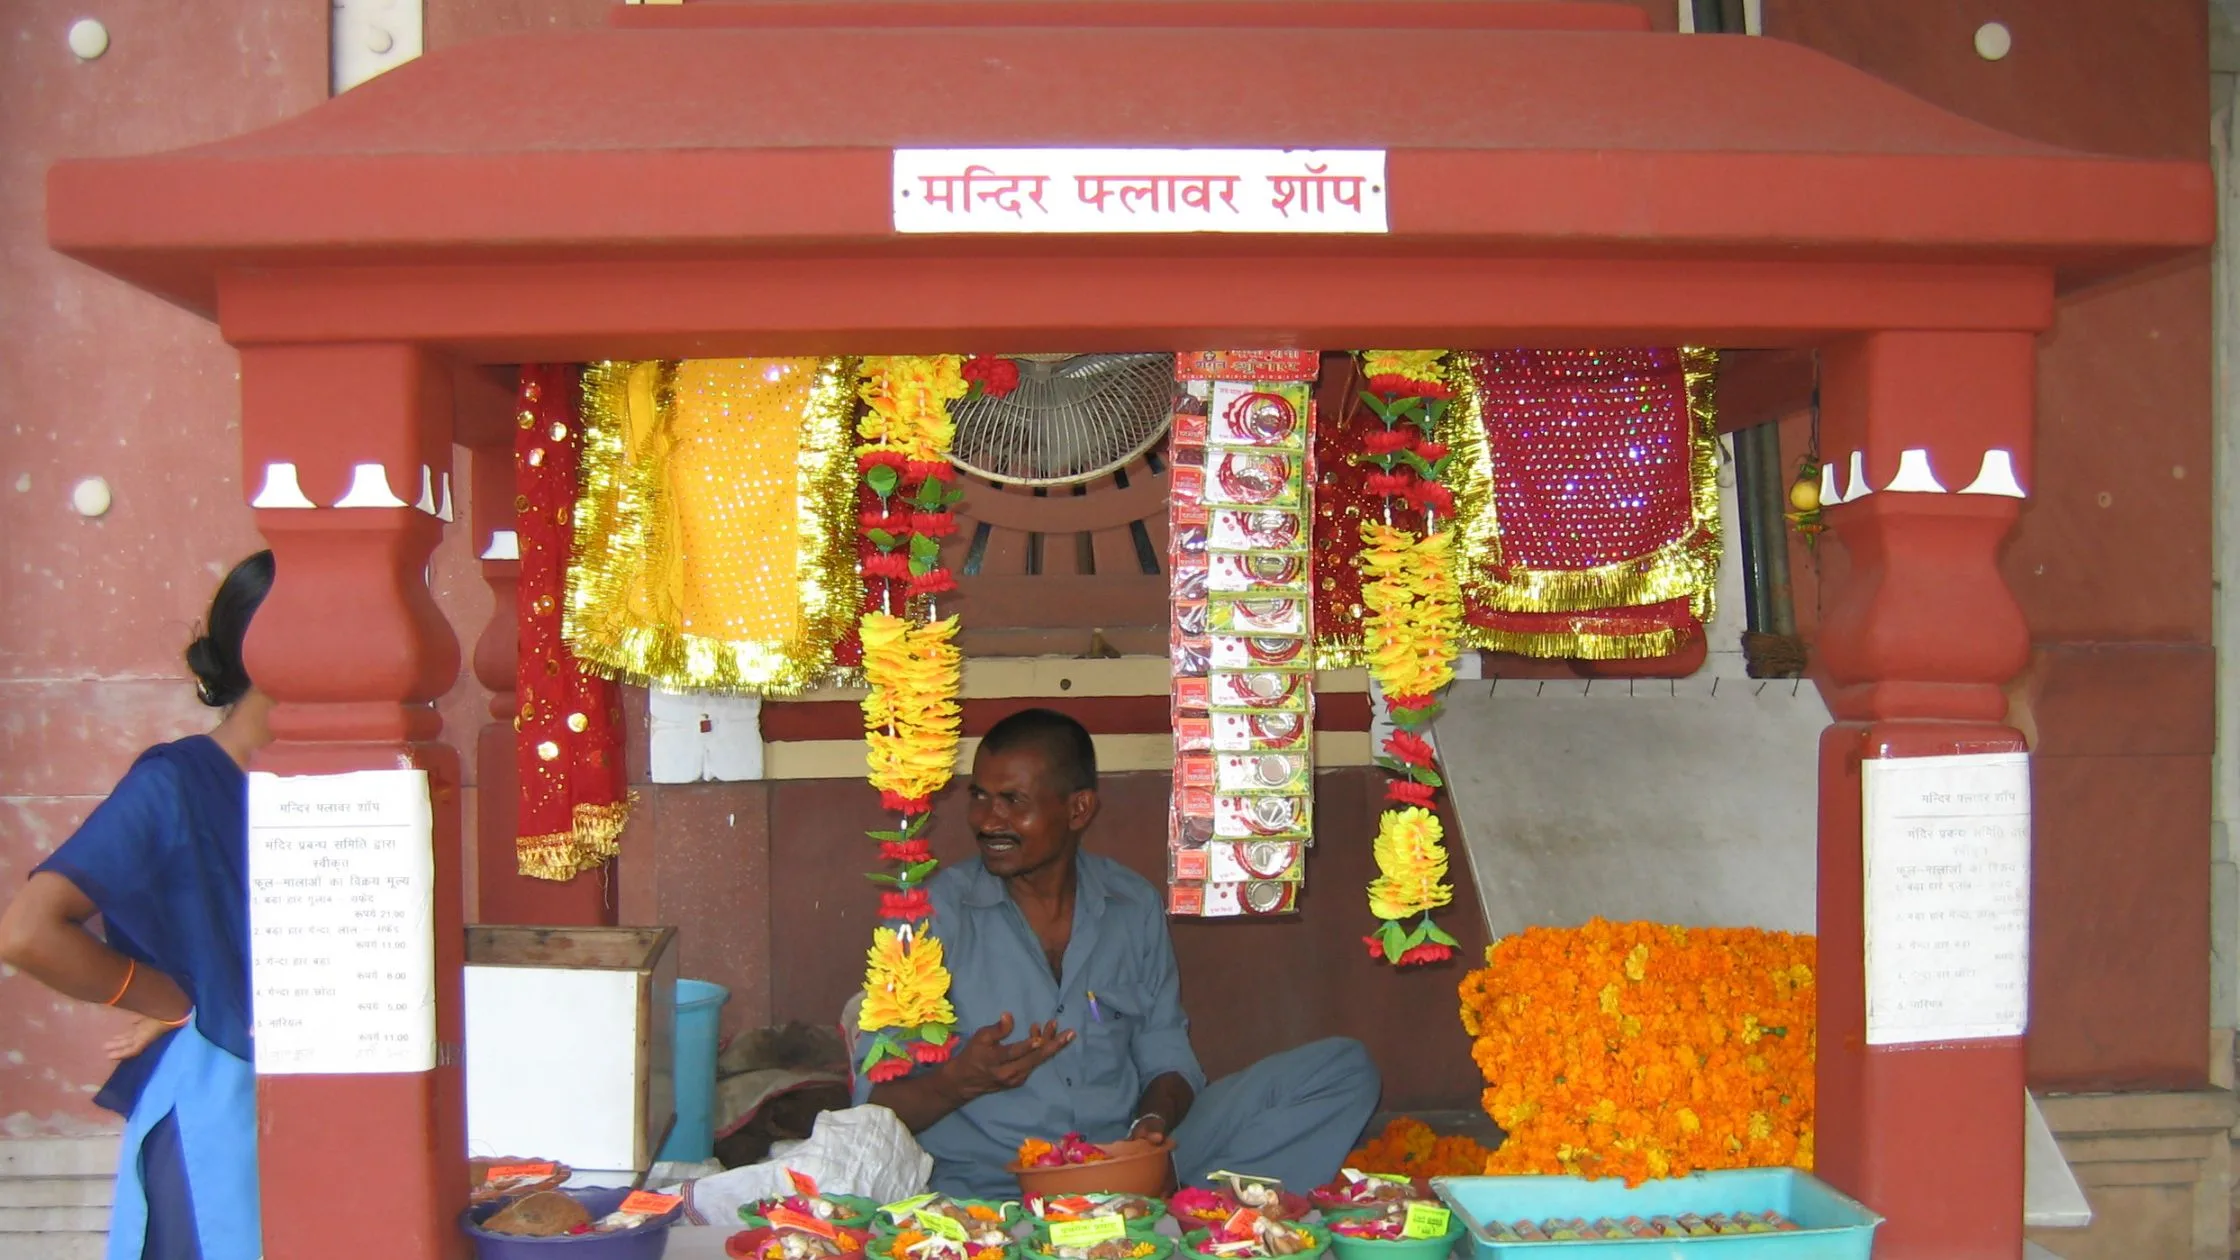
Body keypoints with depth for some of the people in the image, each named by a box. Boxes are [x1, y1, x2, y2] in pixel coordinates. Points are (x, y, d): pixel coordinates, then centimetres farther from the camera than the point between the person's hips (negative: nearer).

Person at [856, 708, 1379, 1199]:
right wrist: (958, 1081, -28)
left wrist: (1152, 1122, -11)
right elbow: (877, 1107, -6)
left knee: (1342, 1068, -6)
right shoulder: (934, 912, -4)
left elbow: (1167, 1059, 13)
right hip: (986, 1185, -3)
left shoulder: (1135, 906, 8)